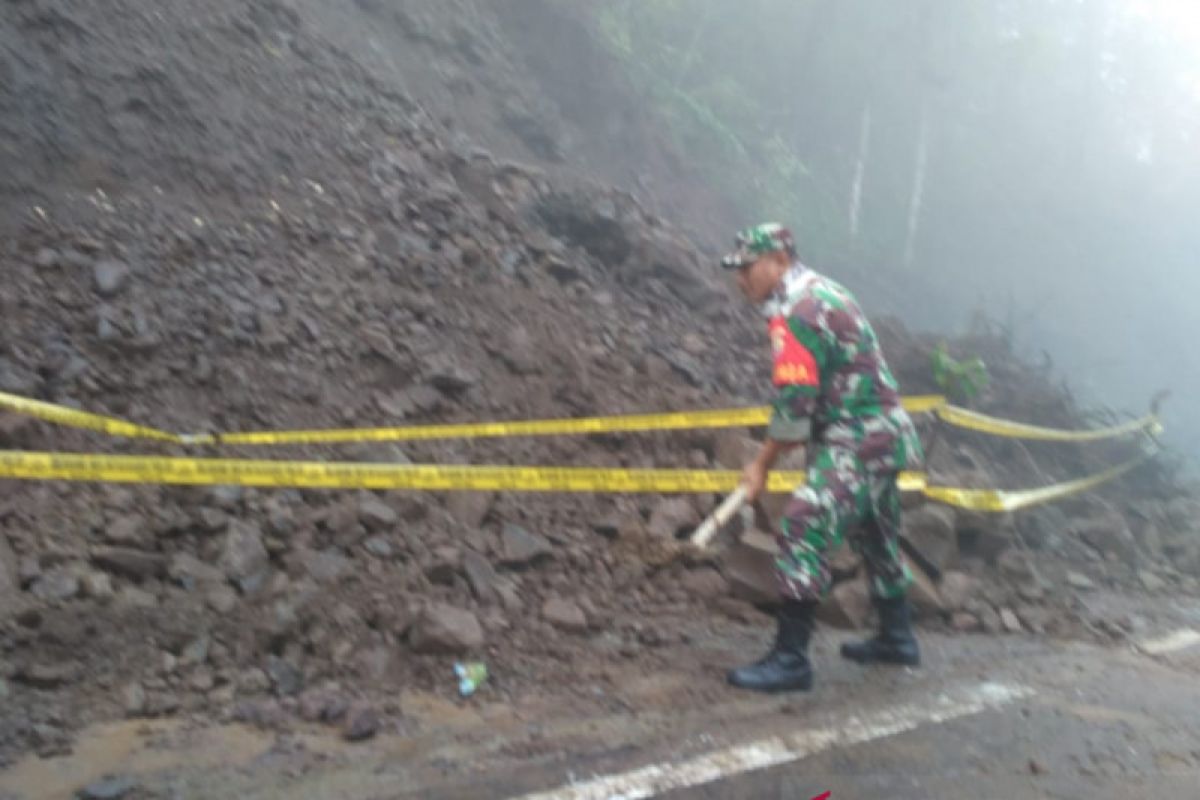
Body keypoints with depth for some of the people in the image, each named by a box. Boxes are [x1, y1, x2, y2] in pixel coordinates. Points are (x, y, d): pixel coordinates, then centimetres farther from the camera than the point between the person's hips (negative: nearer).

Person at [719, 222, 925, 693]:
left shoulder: (794, 311, -16)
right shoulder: (821, 292, 15)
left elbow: (793, 404, -19)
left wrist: (762, 465, -8)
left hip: (855, 442, -11)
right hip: (884, 433, 11)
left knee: (803, 530, -15)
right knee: (876, 537, 23)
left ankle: (790, 660, -13)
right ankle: (896, 638, 39)